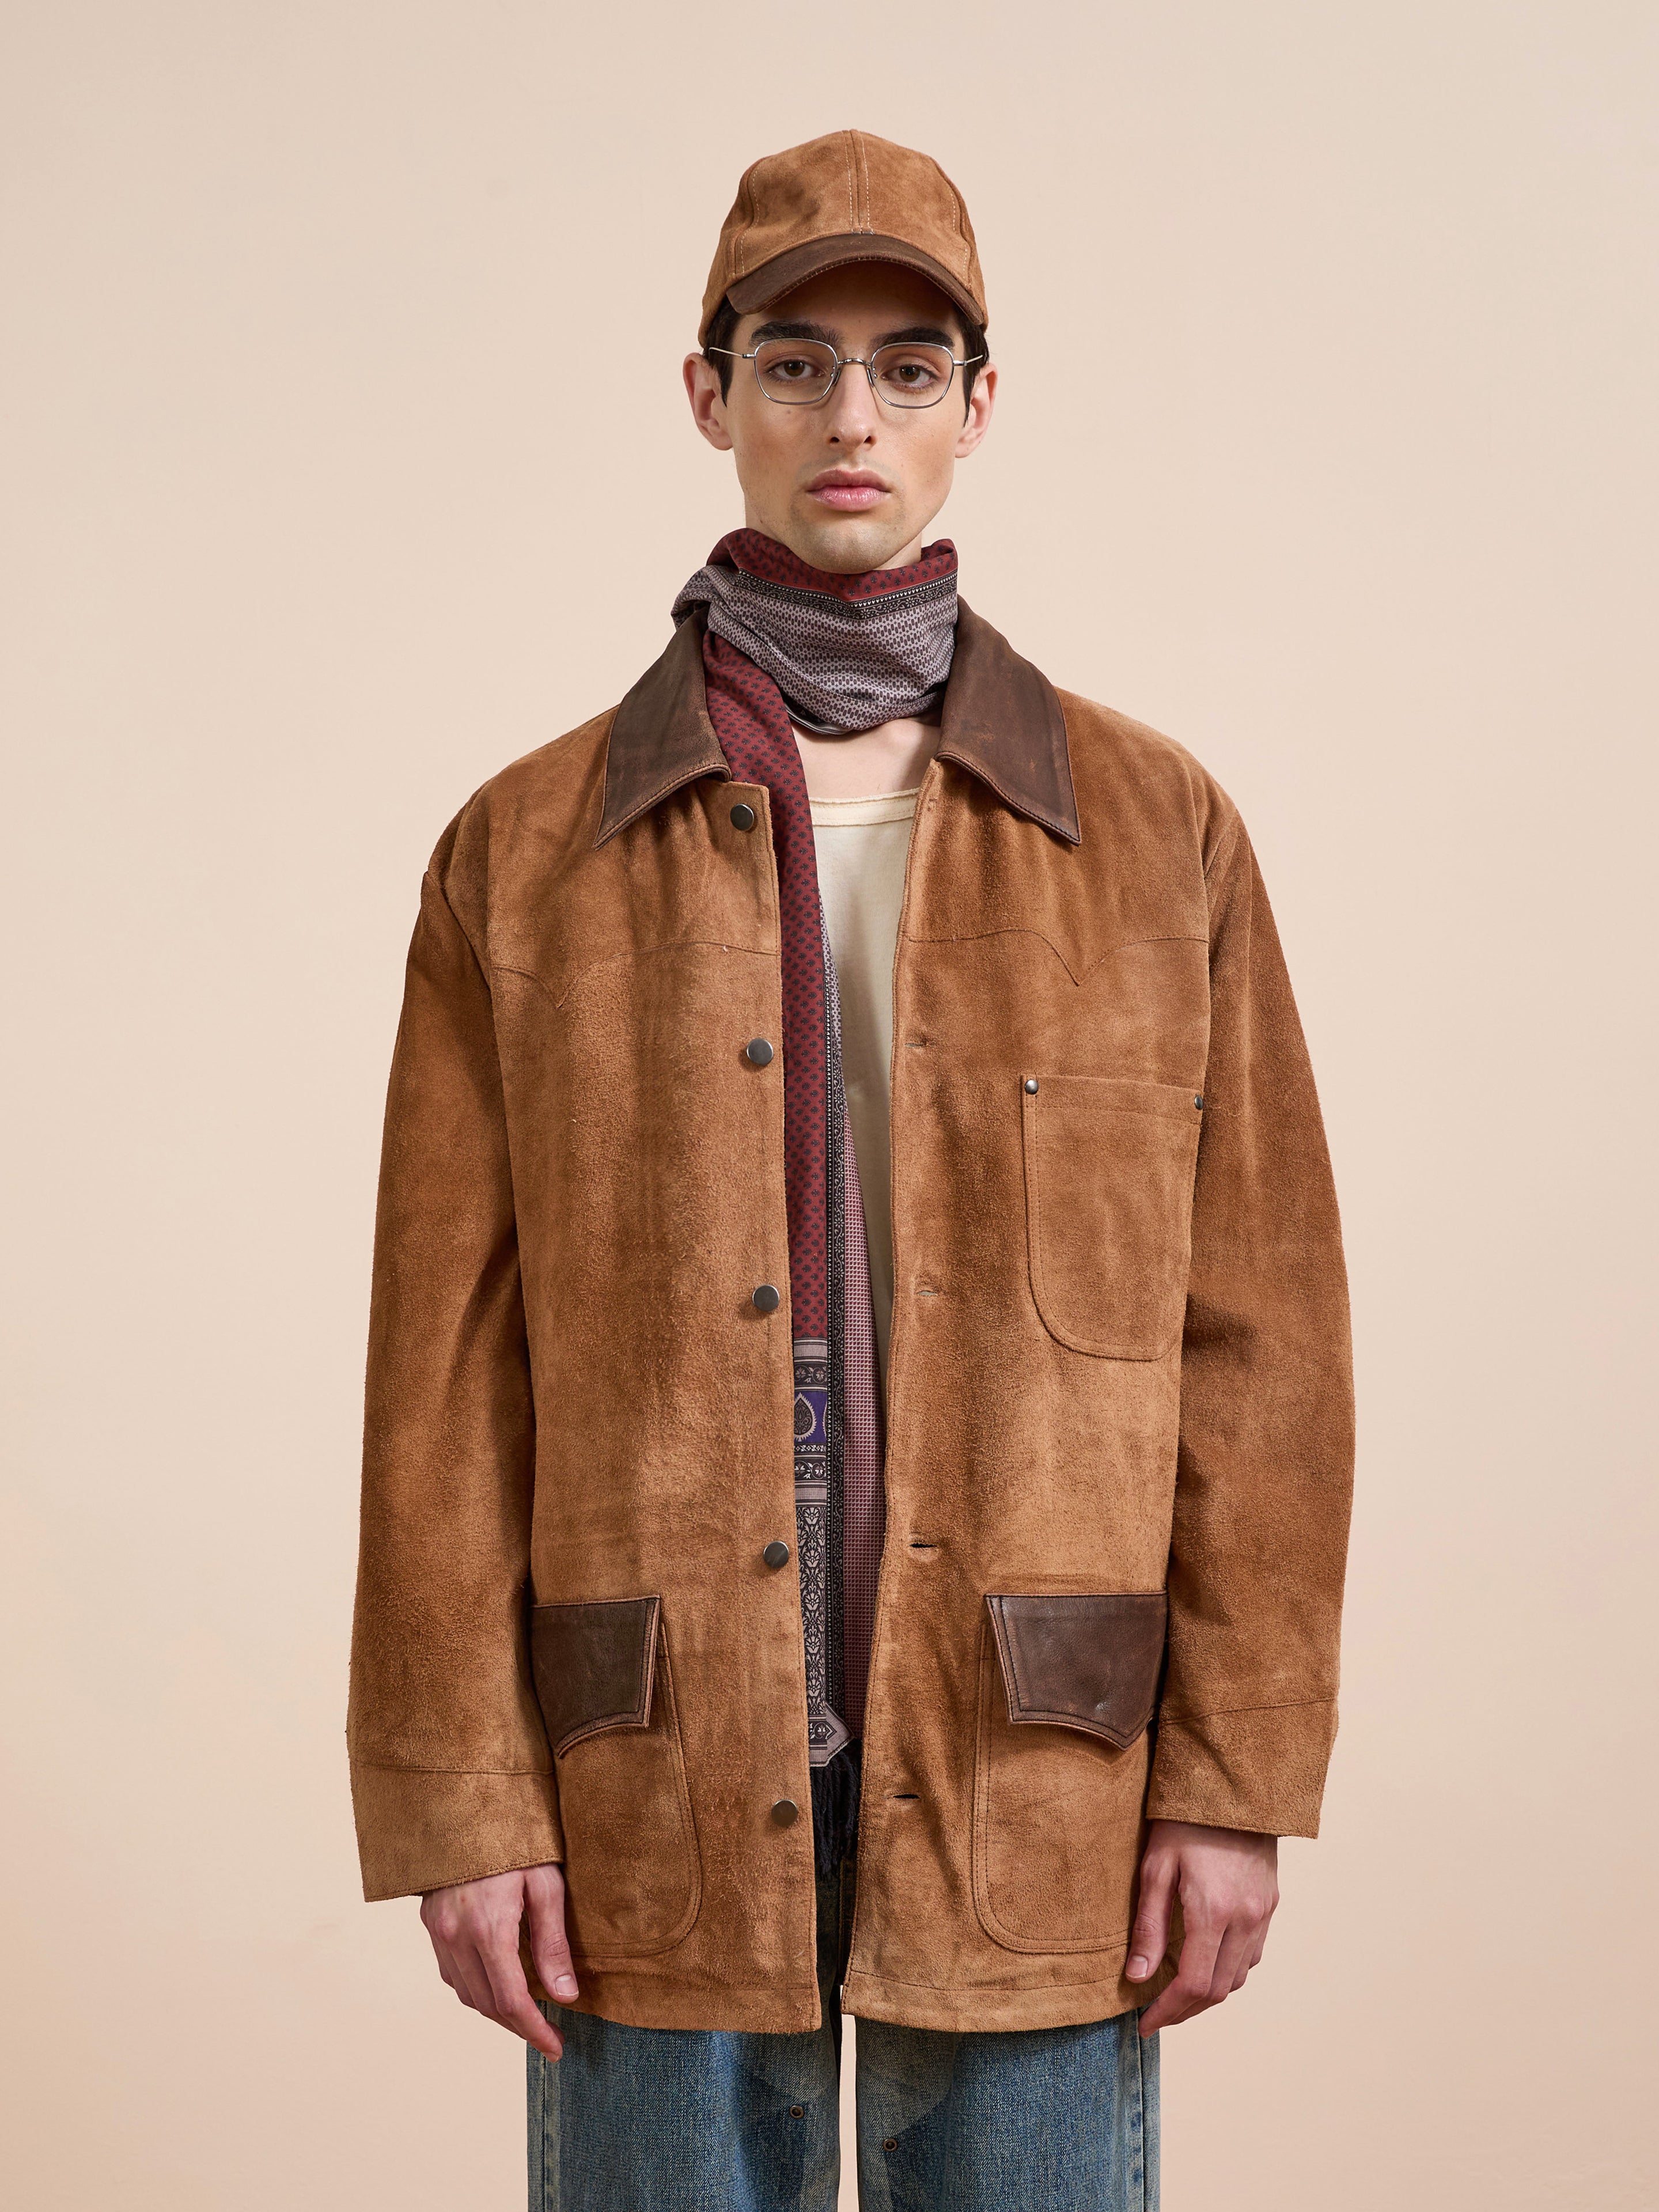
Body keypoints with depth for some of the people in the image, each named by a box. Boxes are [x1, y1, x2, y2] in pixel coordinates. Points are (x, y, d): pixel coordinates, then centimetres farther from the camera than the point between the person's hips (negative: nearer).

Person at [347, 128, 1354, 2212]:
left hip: (1035, 1784, 0)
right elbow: (447, 1361, 1)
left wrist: (1236, 1774, -2)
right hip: (657, 1796, 0)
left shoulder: (1155, 829, 4)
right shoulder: (527, 855, 3)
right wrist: (461, 1801, -3)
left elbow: (1259, 1329, 3)